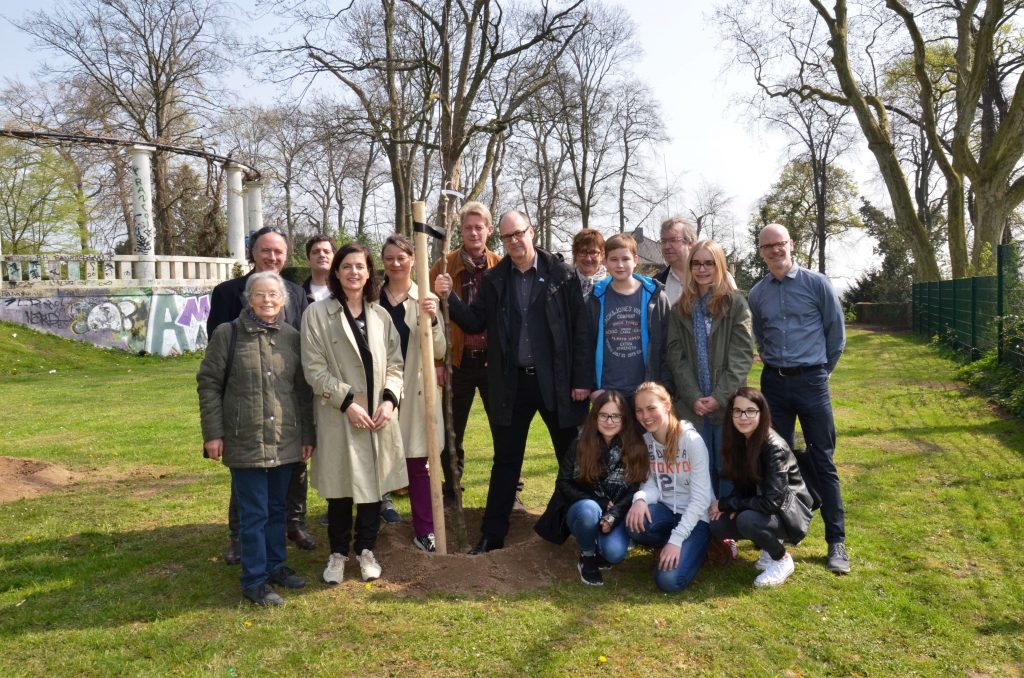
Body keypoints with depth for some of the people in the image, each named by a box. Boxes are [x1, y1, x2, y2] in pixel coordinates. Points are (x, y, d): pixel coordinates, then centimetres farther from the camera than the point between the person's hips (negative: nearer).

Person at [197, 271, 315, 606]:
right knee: (254, 513, 3)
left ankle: (274, 565, 32)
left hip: (285, 441, 4)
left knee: (277, 508, 16)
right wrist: (213, 433, -6)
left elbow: (303, 389, 10)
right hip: (245, 441, -4)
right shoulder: (227, 334, -3)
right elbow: (208, 383, -2)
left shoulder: (292, 337, 6)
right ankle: (255, 580, 16)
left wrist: (308, 435, 9)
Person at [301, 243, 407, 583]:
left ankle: (366, 549, 29)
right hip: (339, 417, -3)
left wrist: (389, 400, -7)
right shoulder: (318, 313, -3)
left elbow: (394, 364, 9)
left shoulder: (381, 315, 9)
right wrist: (347, 402, -14)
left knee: (374, 483, 9)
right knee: (341, 486, 6)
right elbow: (314, 368, -8)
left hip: (378, 416, 3)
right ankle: (338, 553, 26)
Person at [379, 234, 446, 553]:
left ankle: (424, 530, 18)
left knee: (417, 464, 7)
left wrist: (432, 319, -22)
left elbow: (439, 351, -6)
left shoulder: (425, 300, -1)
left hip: (414, 391, -1)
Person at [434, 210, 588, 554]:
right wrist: (449, 297, -13)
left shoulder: (561, 275, -4)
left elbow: (579, 328, -6)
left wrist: (580, 379, -9)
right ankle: (492, 536, 23)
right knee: (506, 461, 12)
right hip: (511, 383, 2)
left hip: (555, 381, -2)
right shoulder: (493, 279, 5)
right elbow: (475, 323, 3)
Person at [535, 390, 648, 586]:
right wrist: (599, 503, -16)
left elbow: (635, 490, -9)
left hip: (617, 514, 0)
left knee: (615, 553, -29)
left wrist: (612, 516, -25)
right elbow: (563, 483, -6)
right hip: (582, 510, 0)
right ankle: (587, 557, -7)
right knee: (589, 510, -36)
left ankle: (600, 549, 9)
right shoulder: (581, 445, -9)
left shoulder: (635, 448, -8)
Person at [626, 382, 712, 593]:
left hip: (695, 517, -5)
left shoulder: (691, 440, -19)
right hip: (667, 510, 5)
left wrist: (676, 539, -24)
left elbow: (700, 498, -19)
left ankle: (697, 548, 9)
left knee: (669, 581, -22)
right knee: (635, 524, -29)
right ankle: (674, 547, 0)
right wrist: (640, 498, -26)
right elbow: (653, 483, -1)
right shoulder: (645, 440, -1)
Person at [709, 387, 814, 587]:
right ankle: (770, 544, 10)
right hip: (760, 507, 7)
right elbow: (742, 485, 5)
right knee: (717, 525, -15)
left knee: (747, 520, -33)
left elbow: (771, 503, -30)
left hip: (789, 512, -7)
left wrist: (725, 504, -23)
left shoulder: (775, 448, -26)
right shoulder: (739, 441, -5)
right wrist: (731, 505, -16)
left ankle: (783, 560, -4)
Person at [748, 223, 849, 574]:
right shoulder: (757, 293, 7)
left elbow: (836, 333, 3)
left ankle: (836, 541, 9)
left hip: (811, 381, -3)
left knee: (822, 462, 1)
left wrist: (820, 371, 8)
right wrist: (775, 364, 15)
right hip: (774, 383, 3)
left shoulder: (816, 283, -2)